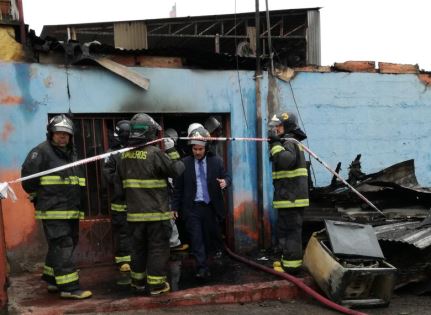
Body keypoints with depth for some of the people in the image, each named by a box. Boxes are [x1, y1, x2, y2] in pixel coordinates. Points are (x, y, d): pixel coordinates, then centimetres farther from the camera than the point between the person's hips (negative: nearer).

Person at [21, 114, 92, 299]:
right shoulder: (41, 151, -8)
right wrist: (37, 196, -4)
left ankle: (51, 279, 32)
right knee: (62, 247, -8)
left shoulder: (72, 154, 16)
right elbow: (28, 175, -14)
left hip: (71, 211, 8)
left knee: (63, 246, 16)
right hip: (53, 211, -8)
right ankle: (69, 287, -4)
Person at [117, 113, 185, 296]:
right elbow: (177, 170, -8)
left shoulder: (125, 156, 5)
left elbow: (121, 181, 12)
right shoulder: (155, 153, -14)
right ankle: (156, 284, 8)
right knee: (158, 248, 4)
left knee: (138, 247, 17)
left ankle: (138, 282, 28)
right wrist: (172, 151, 2)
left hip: (134, 212, 6)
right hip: (156, 212, -6)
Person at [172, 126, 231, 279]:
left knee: (209, 237, 12)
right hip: (192, 208, -2)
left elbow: (226, 177, 5)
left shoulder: (216, 161, 1)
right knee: (196, 238, -5)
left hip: (210, 207, 2)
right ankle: (202, 268, -1)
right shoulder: (185, 163, -3)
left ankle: (203, 261, 33)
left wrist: (225, 182, -19)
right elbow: (178, 188, 1)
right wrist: (175, 208, 0)